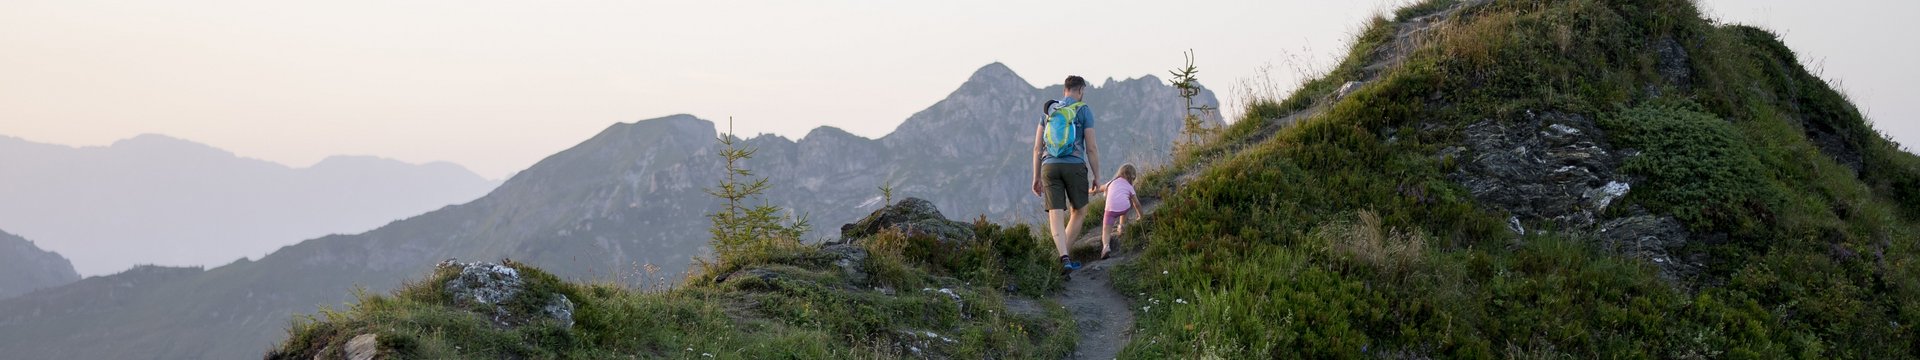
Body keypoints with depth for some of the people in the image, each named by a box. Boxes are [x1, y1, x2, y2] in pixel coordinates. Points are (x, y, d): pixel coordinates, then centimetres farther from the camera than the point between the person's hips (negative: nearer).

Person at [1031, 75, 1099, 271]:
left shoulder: (1049, 110, 13)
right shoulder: (1084, 110, 1)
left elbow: (1037, 147, 10)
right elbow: (1091, 147, -4)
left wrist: (1036, 177, 15)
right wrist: (1096, 176, 6)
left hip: (1050, 166, 3)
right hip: (1075, 166, -3)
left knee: (1055, 216, -2)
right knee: (1078, 212, 15)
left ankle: (1063, 257, -19)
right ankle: (1063, 252, 11)